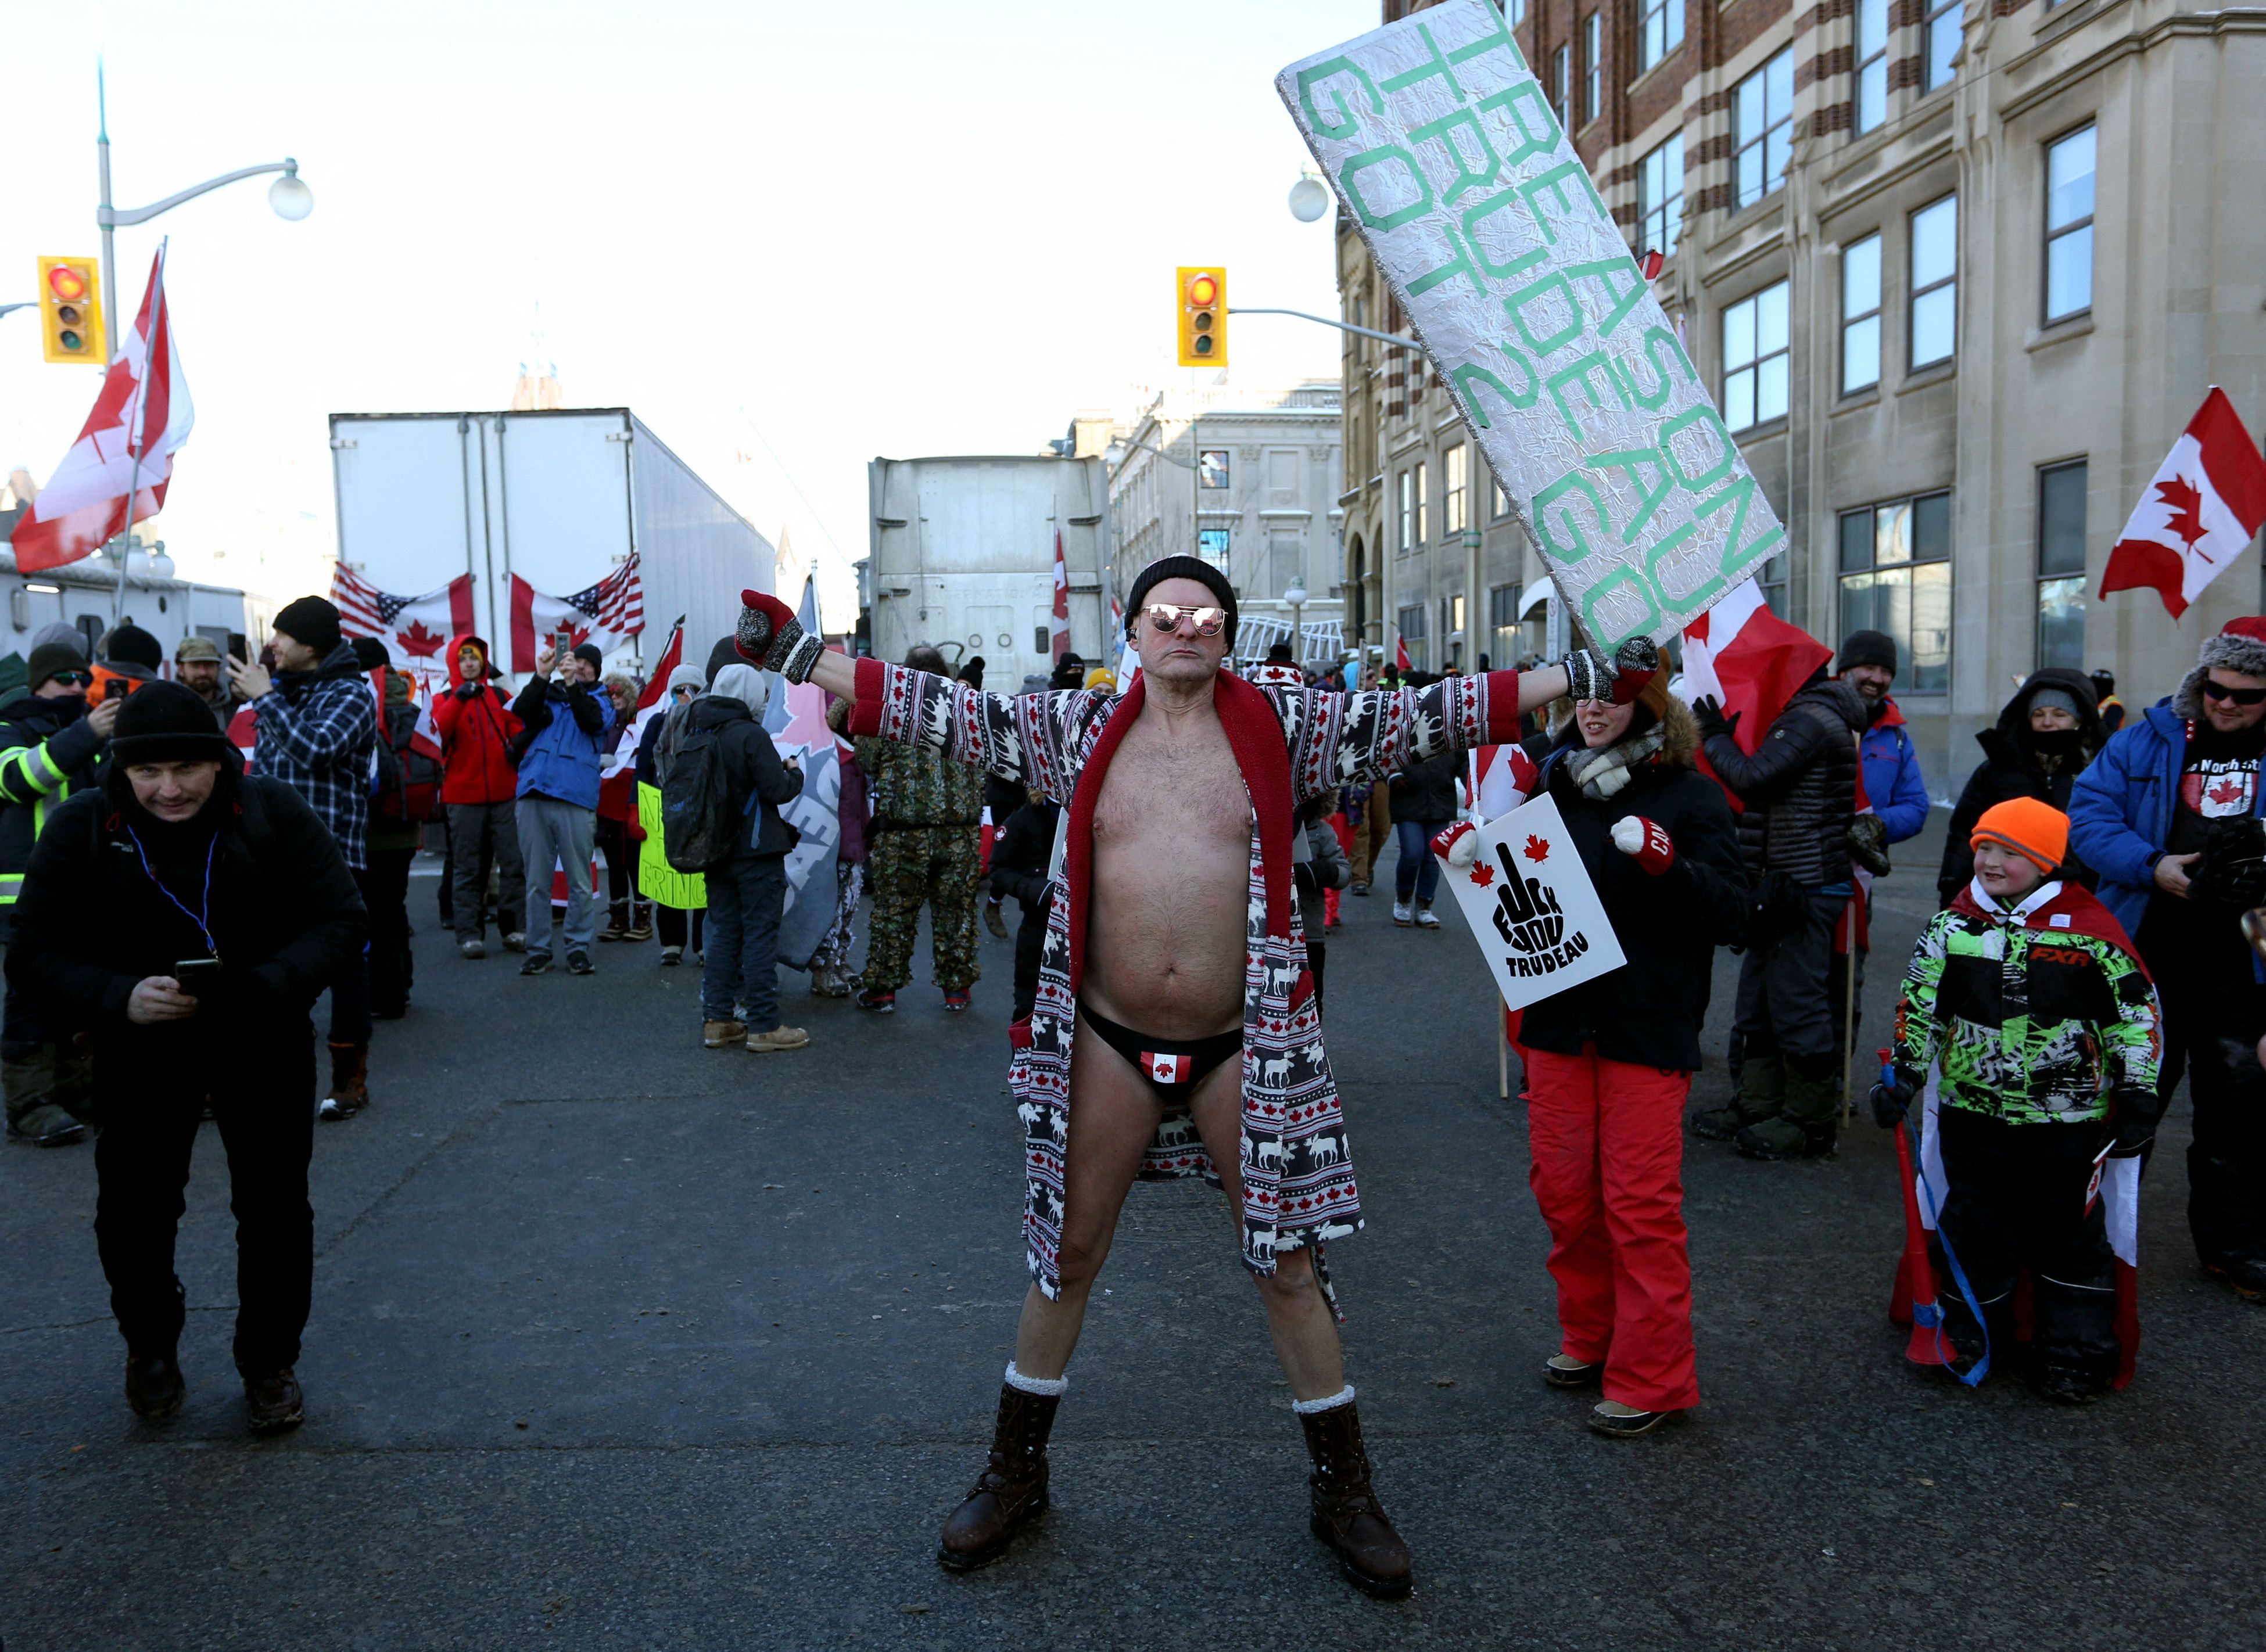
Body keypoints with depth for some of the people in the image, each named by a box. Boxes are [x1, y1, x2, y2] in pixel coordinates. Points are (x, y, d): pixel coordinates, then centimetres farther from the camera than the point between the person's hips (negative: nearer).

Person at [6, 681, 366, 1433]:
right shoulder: (82, 828, -12)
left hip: (263, 1040, -1)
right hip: (140, 1046, 1)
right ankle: (149, 1344, 38)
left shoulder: (276, 813, -15)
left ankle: (270, 1363, 27)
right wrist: (120, 998, -30)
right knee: (133, 1209, 8)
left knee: (274, 1208, 6)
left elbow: (340, 924, -14)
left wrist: (267, 987, -31)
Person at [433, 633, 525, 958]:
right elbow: (438, 731, -12)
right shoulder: (446, 700, 6)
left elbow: (518, 728, 9)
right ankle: (469, 933, 4)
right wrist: (459, 698, -24)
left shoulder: (500, 696, 12)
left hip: (504, 793, 2)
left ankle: (514, 927, 7)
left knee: (513, 863, 0)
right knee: (467, 869, 2)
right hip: (464, 795, -1)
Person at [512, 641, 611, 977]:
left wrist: (573, 684, -16)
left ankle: (578, 947, 9)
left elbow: (592, 721, -8)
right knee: (537, 880, 5)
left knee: (579, 881, 1)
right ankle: (538, 948, 11)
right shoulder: (546, 694, 15)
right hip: (534, 797, 1)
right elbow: (521, 711, -4)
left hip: (576, 799, -1)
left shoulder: (598, 701, 14)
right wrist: (541, 675, -14)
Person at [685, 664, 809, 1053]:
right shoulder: (751, 734, -15)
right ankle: (763, 1026, 1)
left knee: (723, 933, 13)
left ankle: (717, 1020, 16)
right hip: (756, 851, -7)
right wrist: (795, 772, 4)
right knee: (761, 934, -1)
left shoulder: (695, 736, 6)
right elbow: (779, 789, -17)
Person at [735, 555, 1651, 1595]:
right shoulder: (1080, 729, 1)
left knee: (1288, 1262, 8)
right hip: (1108, 1043, 1)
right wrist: (796, 655, -4)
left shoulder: (1280, 728, -1)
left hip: (1242, 1045, -1)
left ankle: (1344, 1492, 28)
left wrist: (1582, 678, -6)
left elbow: (1420, 720, -3)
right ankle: (1015, 1473, 34)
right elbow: (944, 712, 0)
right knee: (1067, 1256, 13)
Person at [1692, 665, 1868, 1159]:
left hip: (1804, 889, -11)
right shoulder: (1816, 716, 17)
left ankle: (1811, 1122, 5)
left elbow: (1753, 779, -22)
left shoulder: (1810, 719, -15)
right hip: (1784, 884, 11)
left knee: (1795, 1001, -4)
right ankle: (1758, 1105, 24)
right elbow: (1767, 784, 18)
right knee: (1759, 994, 15)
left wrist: (1716, 737, -7)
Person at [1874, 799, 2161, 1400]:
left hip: (2067, 1123, -2)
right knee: (1974, 1231, 12)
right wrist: (1901, 1076, 4)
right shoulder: (1952, 925, -1)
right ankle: (1970, 1339, 27)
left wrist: (2138, 1093, -2)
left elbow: (2136, 1012, -1)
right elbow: (1918, 1007, 7)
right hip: (1974, 1117, 2)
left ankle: (2076, 1354, 23)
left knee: (2070, 1235, 10)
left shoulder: (2090, 928, -8)